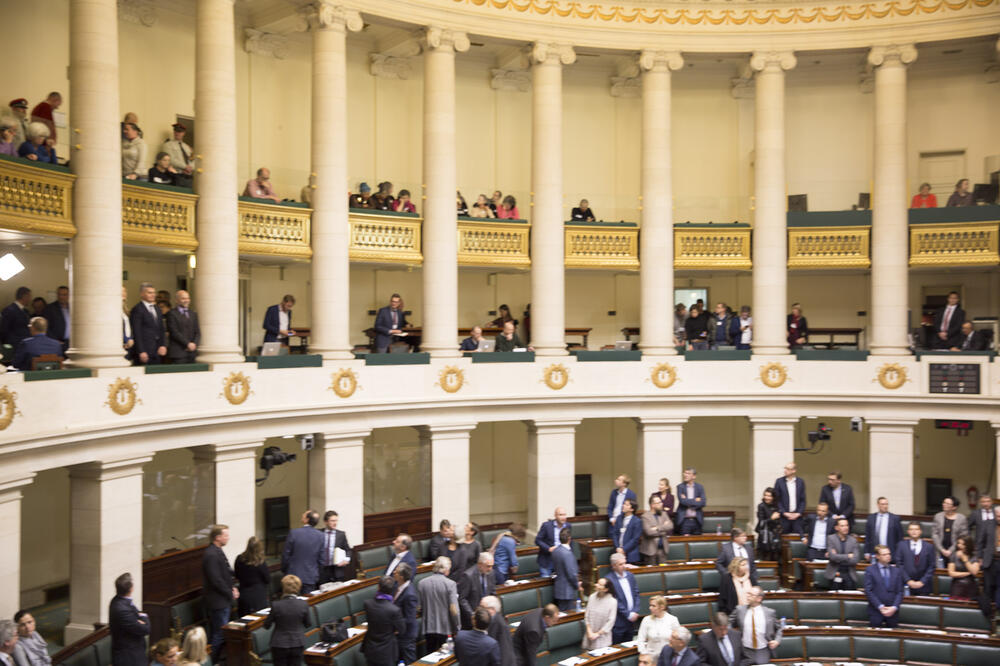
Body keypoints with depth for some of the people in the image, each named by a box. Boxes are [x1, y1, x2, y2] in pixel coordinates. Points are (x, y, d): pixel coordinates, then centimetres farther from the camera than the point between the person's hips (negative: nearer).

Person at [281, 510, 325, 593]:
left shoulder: (293, 533, -14)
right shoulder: (320, 536, -5)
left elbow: (286, 554, -7)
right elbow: (321, 558, 0)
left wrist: (283, 570, 9)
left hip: (293, 575, -2)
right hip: (311, 577, 2)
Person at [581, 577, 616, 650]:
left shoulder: (612, 601, -11)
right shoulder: (592, 597, -1)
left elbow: (610, 621, -10)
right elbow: (587, 616, 3)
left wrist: (597, 634, -9)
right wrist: (589, 632, -5)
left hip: (603, 637, -3)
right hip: (590, 636, 3)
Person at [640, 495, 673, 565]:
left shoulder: (664, 514, 12)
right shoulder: (645, 516, -8)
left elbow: (670, 526, -3)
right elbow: (649, 532, -19)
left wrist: (658, 528, -16)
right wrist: (664, 530, -5)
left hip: (662, 548, 5)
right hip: (650, 549, -5)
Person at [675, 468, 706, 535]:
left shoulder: (700, 487, 6)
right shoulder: (680, 487, 1)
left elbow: (703, 502, -5)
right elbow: (682, 501, -13)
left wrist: (688, 502, -9)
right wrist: (695, 500, -8)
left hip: (697, 520, 2)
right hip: (685, 520, -2)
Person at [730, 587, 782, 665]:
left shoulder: (769, 612, 5)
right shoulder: (740, 609, 6)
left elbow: (778, 629, 16)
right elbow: (729, 624, 12)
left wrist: (777, 640, -1)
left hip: (764, 652, 0)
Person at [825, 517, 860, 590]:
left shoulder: (853, 540, 7)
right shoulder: (831, 538, 0)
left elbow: (855, 560, -4)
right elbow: (833, 557, -13)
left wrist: (838, 557, -8)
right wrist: (848, 556, -6)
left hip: (849, 574, 2)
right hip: (835, 574, -2)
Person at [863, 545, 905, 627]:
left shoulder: (897, 571, 11)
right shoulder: (870, 570, 1)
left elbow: (899, 592, 7)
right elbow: (868, 591, -5)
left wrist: (894, 607, -7)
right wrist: (880, 607, -13)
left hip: (893, 611, 3)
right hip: (876, 611, -3)